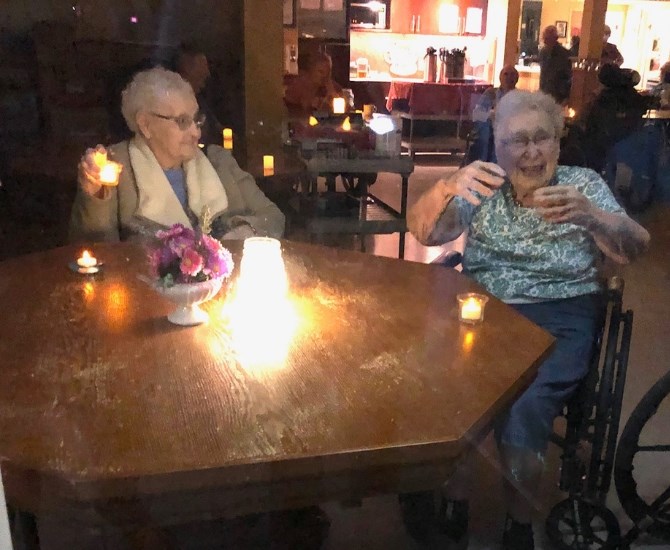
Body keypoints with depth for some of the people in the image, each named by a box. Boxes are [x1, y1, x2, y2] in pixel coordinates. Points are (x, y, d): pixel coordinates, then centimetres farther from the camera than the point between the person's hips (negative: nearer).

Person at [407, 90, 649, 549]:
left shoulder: (583, 184, 12)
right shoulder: (483, 188, 15)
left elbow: (635, 247, -2)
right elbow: (423, 231, 2)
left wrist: (589, 216, -24)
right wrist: (449, 186, -20)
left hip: (558, 317, -2)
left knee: (523, 411, -30)